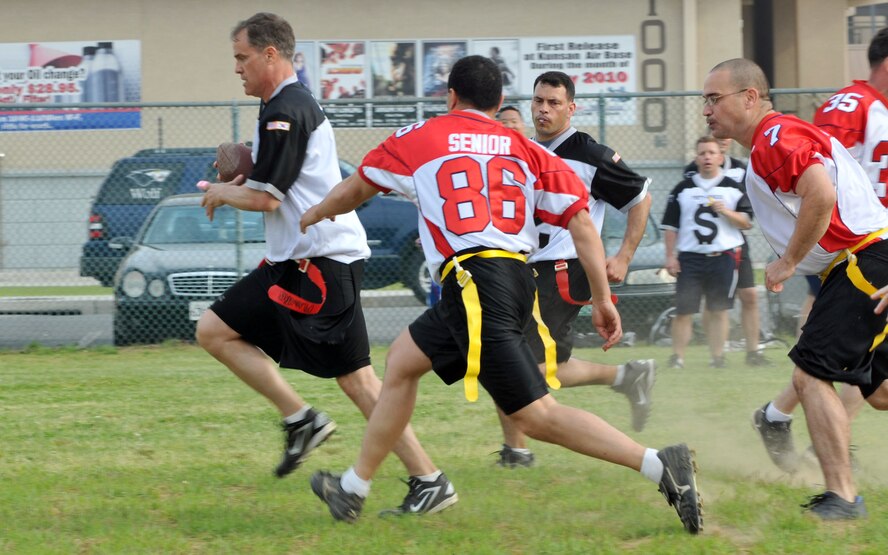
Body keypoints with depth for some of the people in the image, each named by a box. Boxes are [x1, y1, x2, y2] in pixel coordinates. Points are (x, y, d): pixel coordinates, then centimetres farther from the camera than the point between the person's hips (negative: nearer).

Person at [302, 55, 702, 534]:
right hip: (518, 277, 7)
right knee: (402, 360, 23)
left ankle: (661, 465, -23)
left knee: (535, 416, -11)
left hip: (473, 282, -7)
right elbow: (580, 219, 5)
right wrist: (603, 299, 7)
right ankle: (354, 488, 29)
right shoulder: (525, 149, 16)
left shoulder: (420, 139, 9)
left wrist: (312, 216, 45)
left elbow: (352, 192, 24)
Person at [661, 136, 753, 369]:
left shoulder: (732, 188, 8)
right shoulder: (683, 189, 9)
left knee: (719, 311, 1)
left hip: (723, 256, 0)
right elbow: (670, 225, 10)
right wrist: (670, 256, 2)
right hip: (690, 257, 0)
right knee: (683, 310, -5)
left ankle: (718, 356, 8)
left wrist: (726, 212, -13)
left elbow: (747, 222, 4)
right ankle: (677, 356, 2)